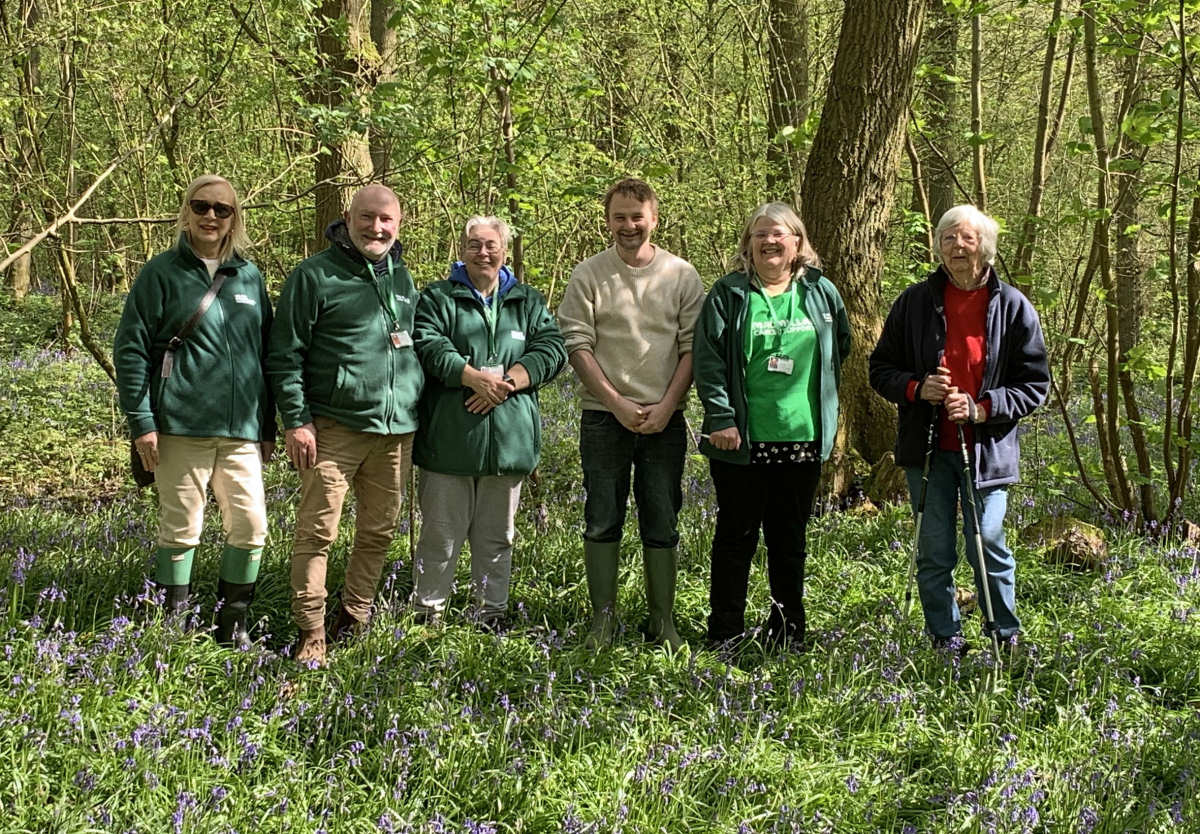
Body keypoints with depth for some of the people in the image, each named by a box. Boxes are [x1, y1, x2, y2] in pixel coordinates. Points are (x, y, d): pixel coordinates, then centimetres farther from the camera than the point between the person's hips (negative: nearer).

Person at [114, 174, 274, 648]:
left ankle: (232, 622, 18)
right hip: (181, 427, -4)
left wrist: (267, 426, 15)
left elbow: (266, 353, 19)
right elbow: (130, 348, -1)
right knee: (180, 528, 1)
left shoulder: (249, 276, 13)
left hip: (241, 430, 4)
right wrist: (141, 421, -8)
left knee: (250, 527, 1)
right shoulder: (163, 272, 1)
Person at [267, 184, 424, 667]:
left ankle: (354, 622, 24)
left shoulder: (402, 277, 16)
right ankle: (311, 636, 0)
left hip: (397, 429, 6)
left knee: (379, 532, 11)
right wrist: (296, 420, -11)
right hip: (335, 428, -6)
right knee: (317, 532, -6)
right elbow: (285, 352, -4)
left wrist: (418, 411, 18)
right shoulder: (315, 276, -3)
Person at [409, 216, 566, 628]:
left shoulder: (528, 301, 14)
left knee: (498, 535, 10)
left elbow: (552, 348, 1)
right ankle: (427, 612, 10)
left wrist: (503, 383, -13)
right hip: (449, 436, -3)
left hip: (508, 436, 3)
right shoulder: (437, 298, 6)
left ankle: (493, 615, 19)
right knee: (441, 532, 0)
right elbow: (428, 347, -10)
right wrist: (475, 378, -23)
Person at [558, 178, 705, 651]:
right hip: (604, 417, -1)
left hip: (664, 419, 1)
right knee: (602, 522, 3)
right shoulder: (589, 276, 1)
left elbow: (693, 347, 2)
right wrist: (617, 403, -10)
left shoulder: (682, 276, 4)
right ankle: (603, 619, 12)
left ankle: (663, 621, 13)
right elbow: (577, 346, -3)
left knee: (662, 523, 5)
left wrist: (666, 405, -9)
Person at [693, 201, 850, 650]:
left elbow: (841, 347, 21)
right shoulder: (728, 294, 0)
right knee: (737, 534, 4)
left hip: (801, 438, 3)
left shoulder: (820, 293, 9)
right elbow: (709, 360, -5)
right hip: (742, 440, -3)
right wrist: (720, 418, -13)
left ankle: (788, 627, 22)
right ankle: (726, 631, 13)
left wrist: (821, 400, 13)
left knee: (790, 537, 11)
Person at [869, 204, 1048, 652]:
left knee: (988, 547, 1)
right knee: (934, 553, 6)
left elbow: (1034, 384, 2)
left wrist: (982, 409, -13)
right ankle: (945, 640, 19)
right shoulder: (915, 302, 3)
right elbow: (881, 369, 9)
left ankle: (1007, 640, 18)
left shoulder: (1013, 306, 0)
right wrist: (916, 388, -12)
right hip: (927, 447, 2)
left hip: (988, 449, -1)